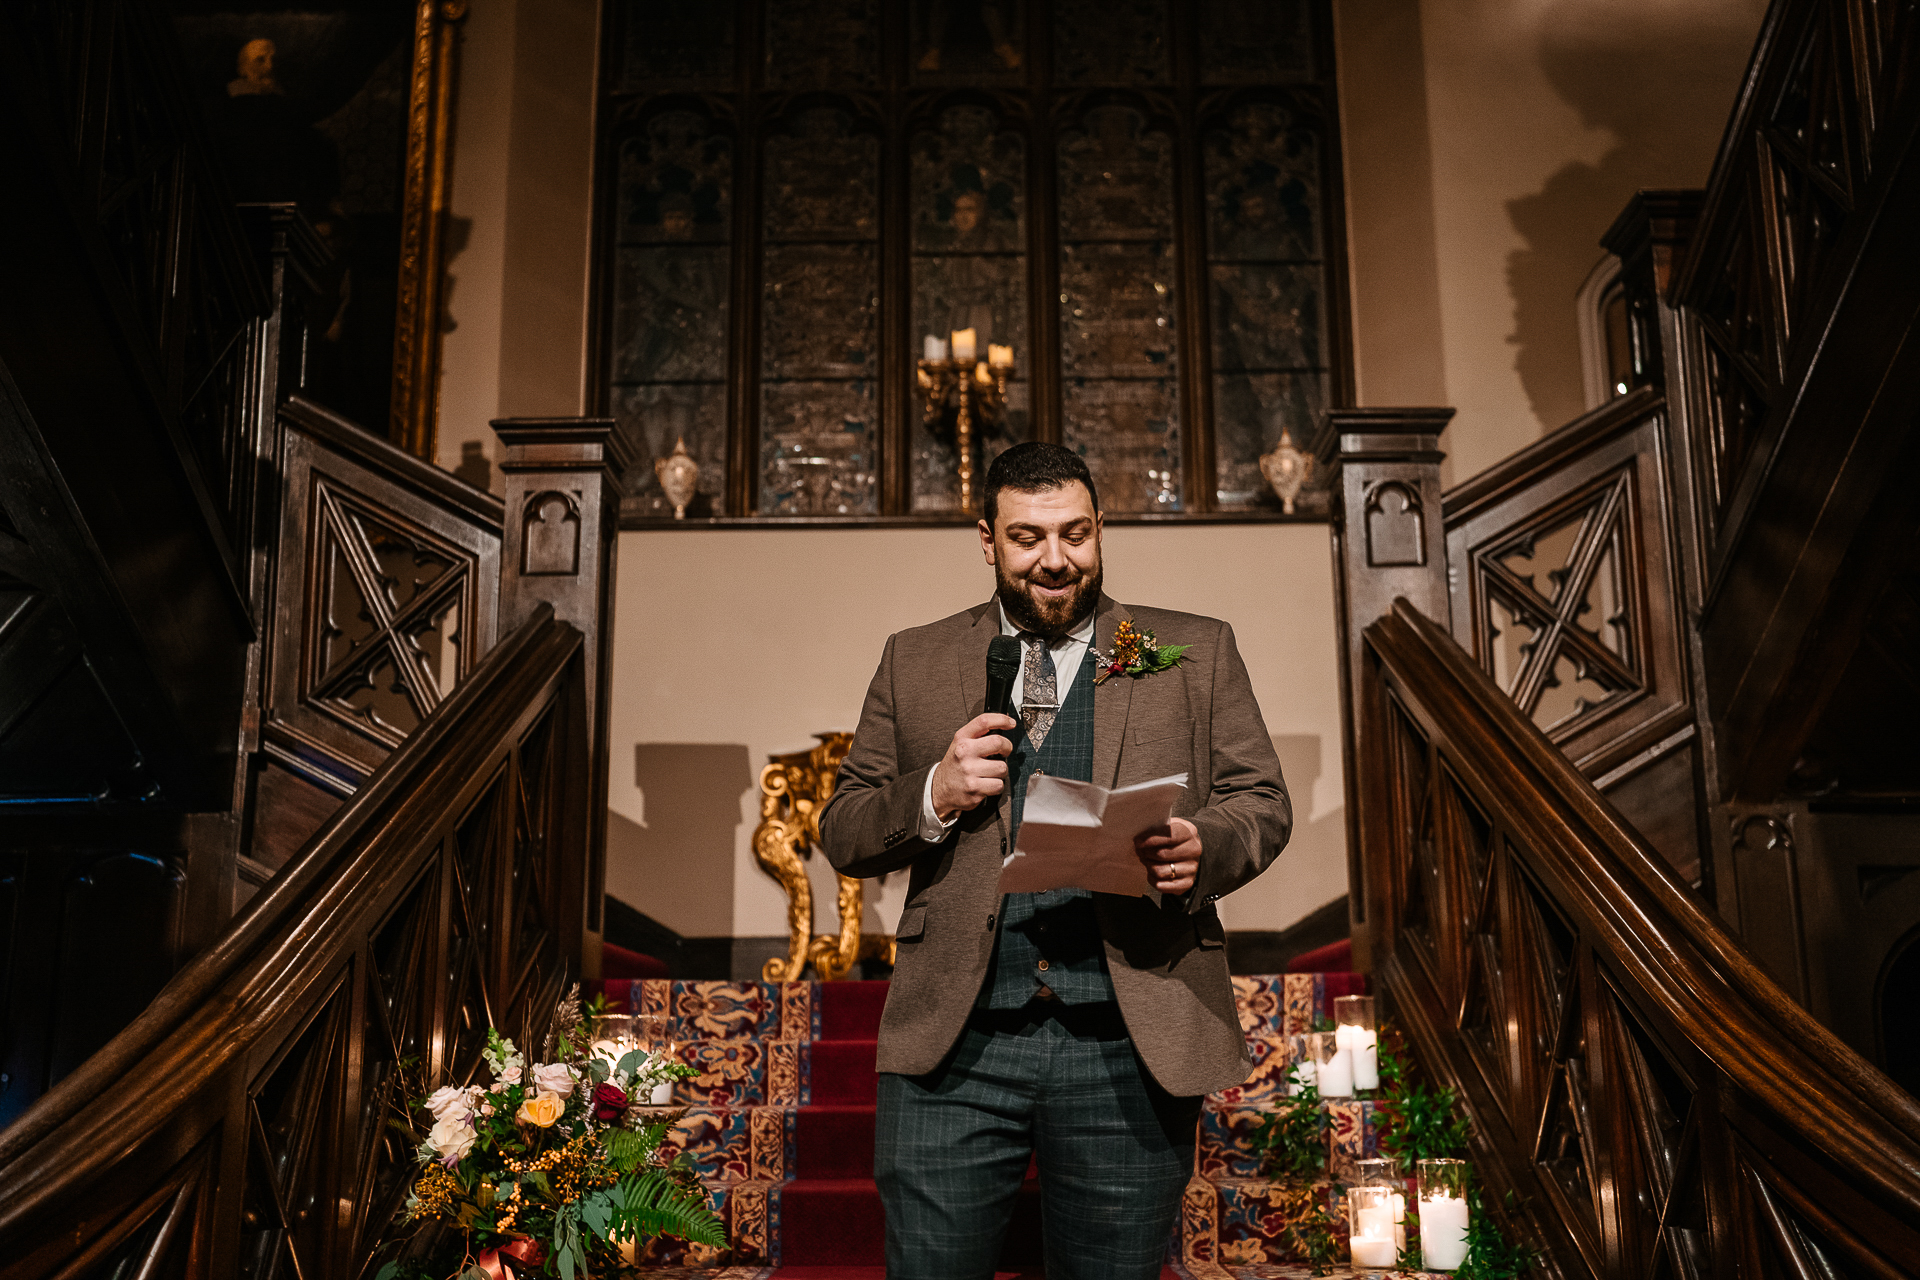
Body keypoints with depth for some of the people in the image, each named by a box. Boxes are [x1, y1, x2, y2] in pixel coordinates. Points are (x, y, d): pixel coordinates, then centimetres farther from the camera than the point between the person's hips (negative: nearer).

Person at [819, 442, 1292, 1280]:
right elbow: (841, 833, 11)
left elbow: (1263, 802, 8)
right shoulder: (913, 661, 12)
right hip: (954, 1042, 0)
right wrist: (933, 797, -9)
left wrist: (1203, 848, -15)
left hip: (1131, 1048, 0)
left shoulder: (1197, 653, 11)